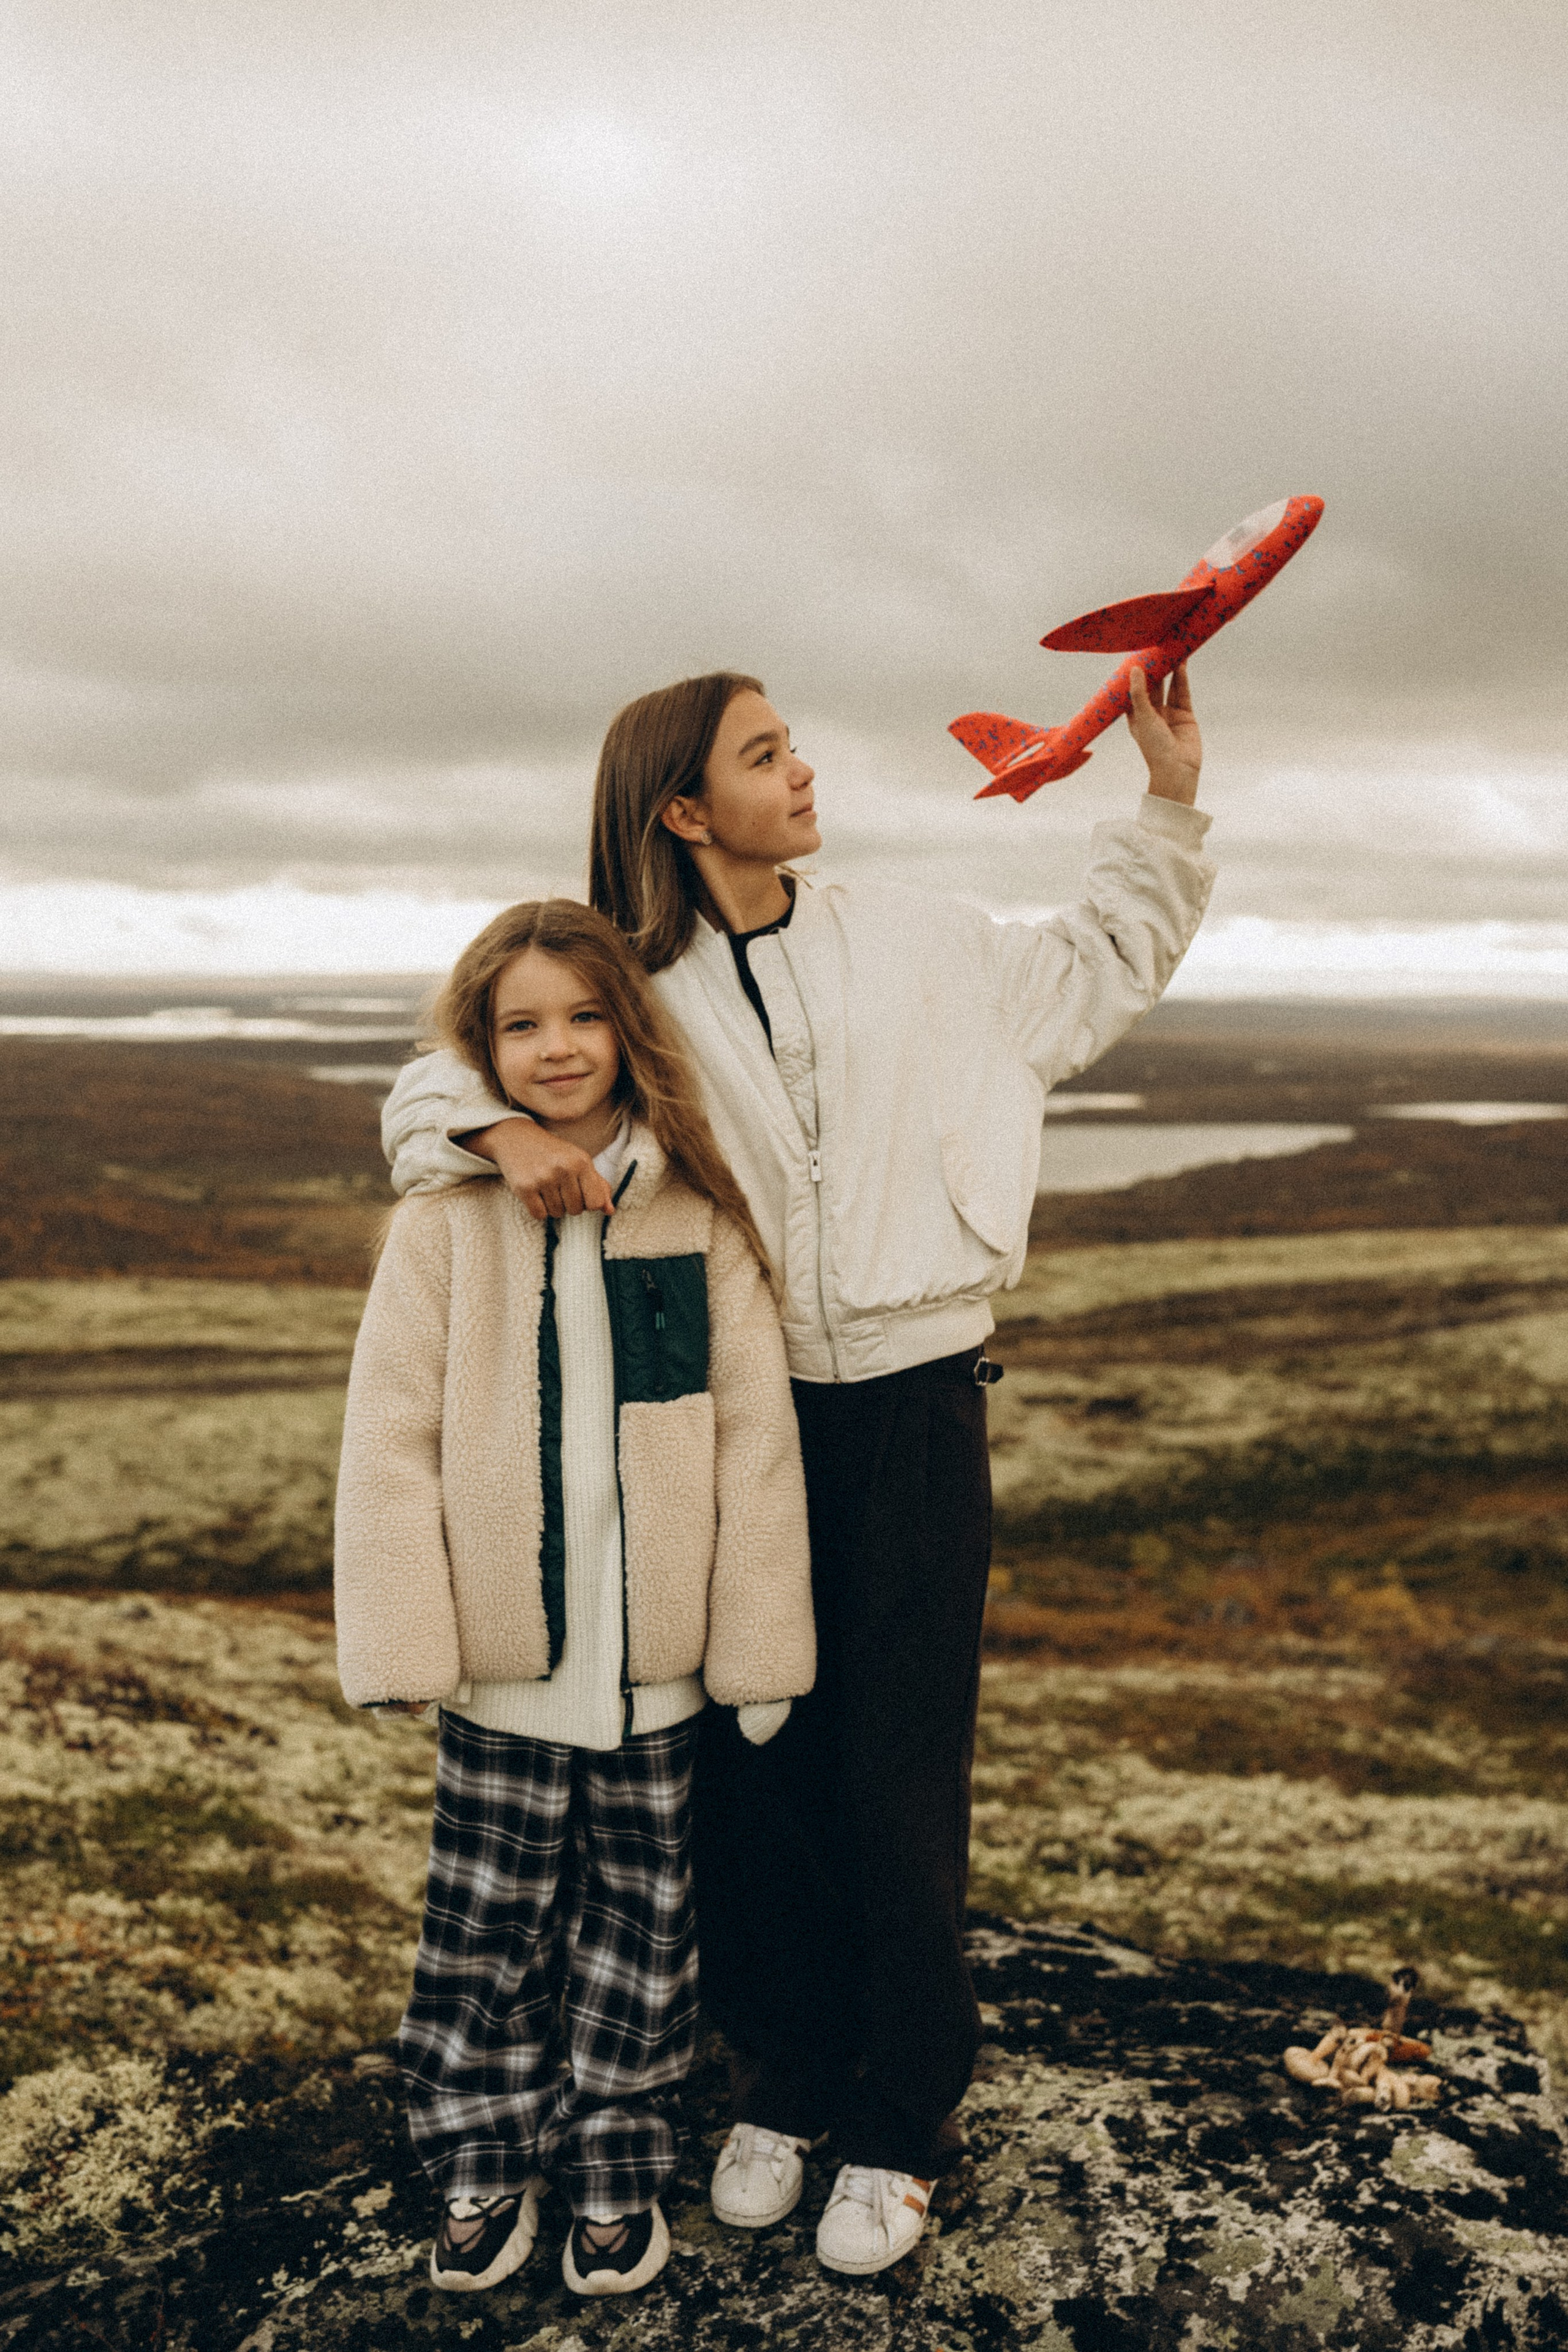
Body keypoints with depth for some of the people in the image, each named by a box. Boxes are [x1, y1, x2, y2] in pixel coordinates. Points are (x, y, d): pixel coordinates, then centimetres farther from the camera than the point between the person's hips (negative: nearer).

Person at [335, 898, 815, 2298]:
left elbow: (755, 1435, -2)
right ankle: (486, 2163, 33)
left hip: (658, 1658, 0)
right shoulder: (446, 1220, -4)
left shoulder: (700, 1216, -3)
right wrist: (403, 1642, -8)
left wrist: (761, 1643, -3)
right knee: (489, 1922, 12)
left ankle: (619, 2166, 33)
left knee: (639, 1919, 14)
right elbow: (390, 1438, -3)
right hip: (504, 1656, 0)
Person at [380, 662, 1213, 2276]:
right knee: (755, 1765, 9)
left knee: (901, 1778, 3)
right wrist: (506, 1131, -21)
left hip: (910, 1414, 0)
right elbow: (436, 1084, 2)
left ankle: (898, 2127, 22)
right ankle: (781, 2083, 31)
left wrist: (1168, 795, 12)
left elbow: (1098, 974, 18)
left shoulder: (915, 947, 5)